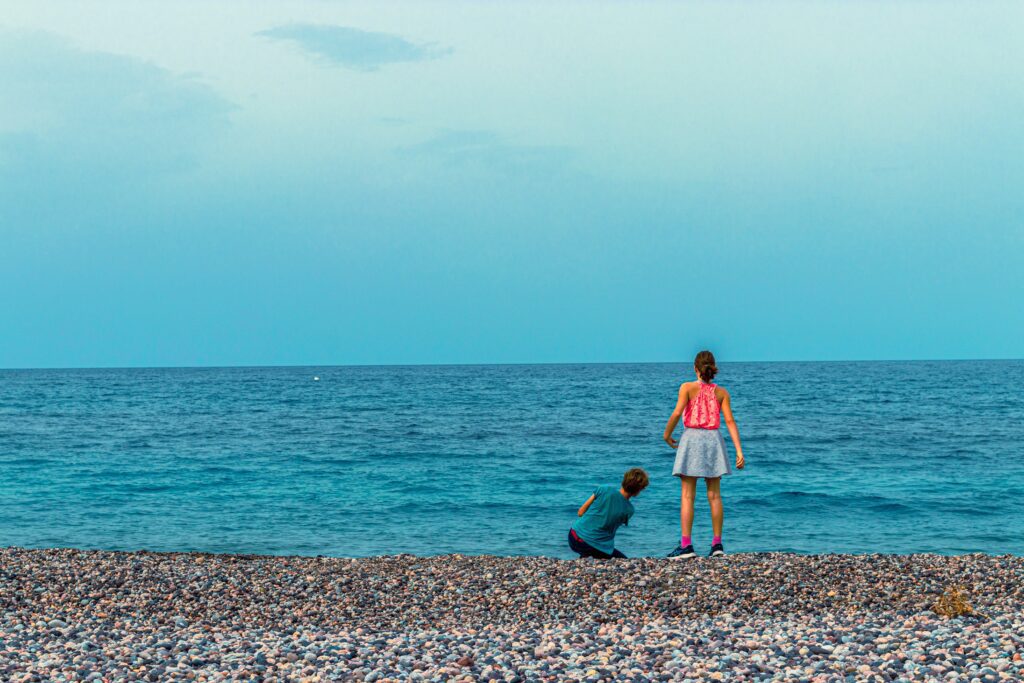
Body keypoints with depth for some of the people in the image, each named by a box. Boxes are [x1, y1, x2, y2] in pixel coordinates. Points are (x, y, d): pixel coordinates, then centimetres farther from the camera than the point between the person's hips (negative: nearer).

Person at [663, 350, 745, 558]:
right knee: (714, 495, 8)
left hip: (691, 439, -3)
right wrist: (739, 451, -4)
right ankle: (717, 544, 8)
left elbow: (677, 413, -12)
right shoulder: (721, 392, 6)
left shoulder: (688, 387, -2)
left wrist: (667, 435, 4)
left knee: (687, 495, -1)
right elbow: (730, 421, -1)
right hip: (713, 440, 3)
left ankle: (686, 545, -7)